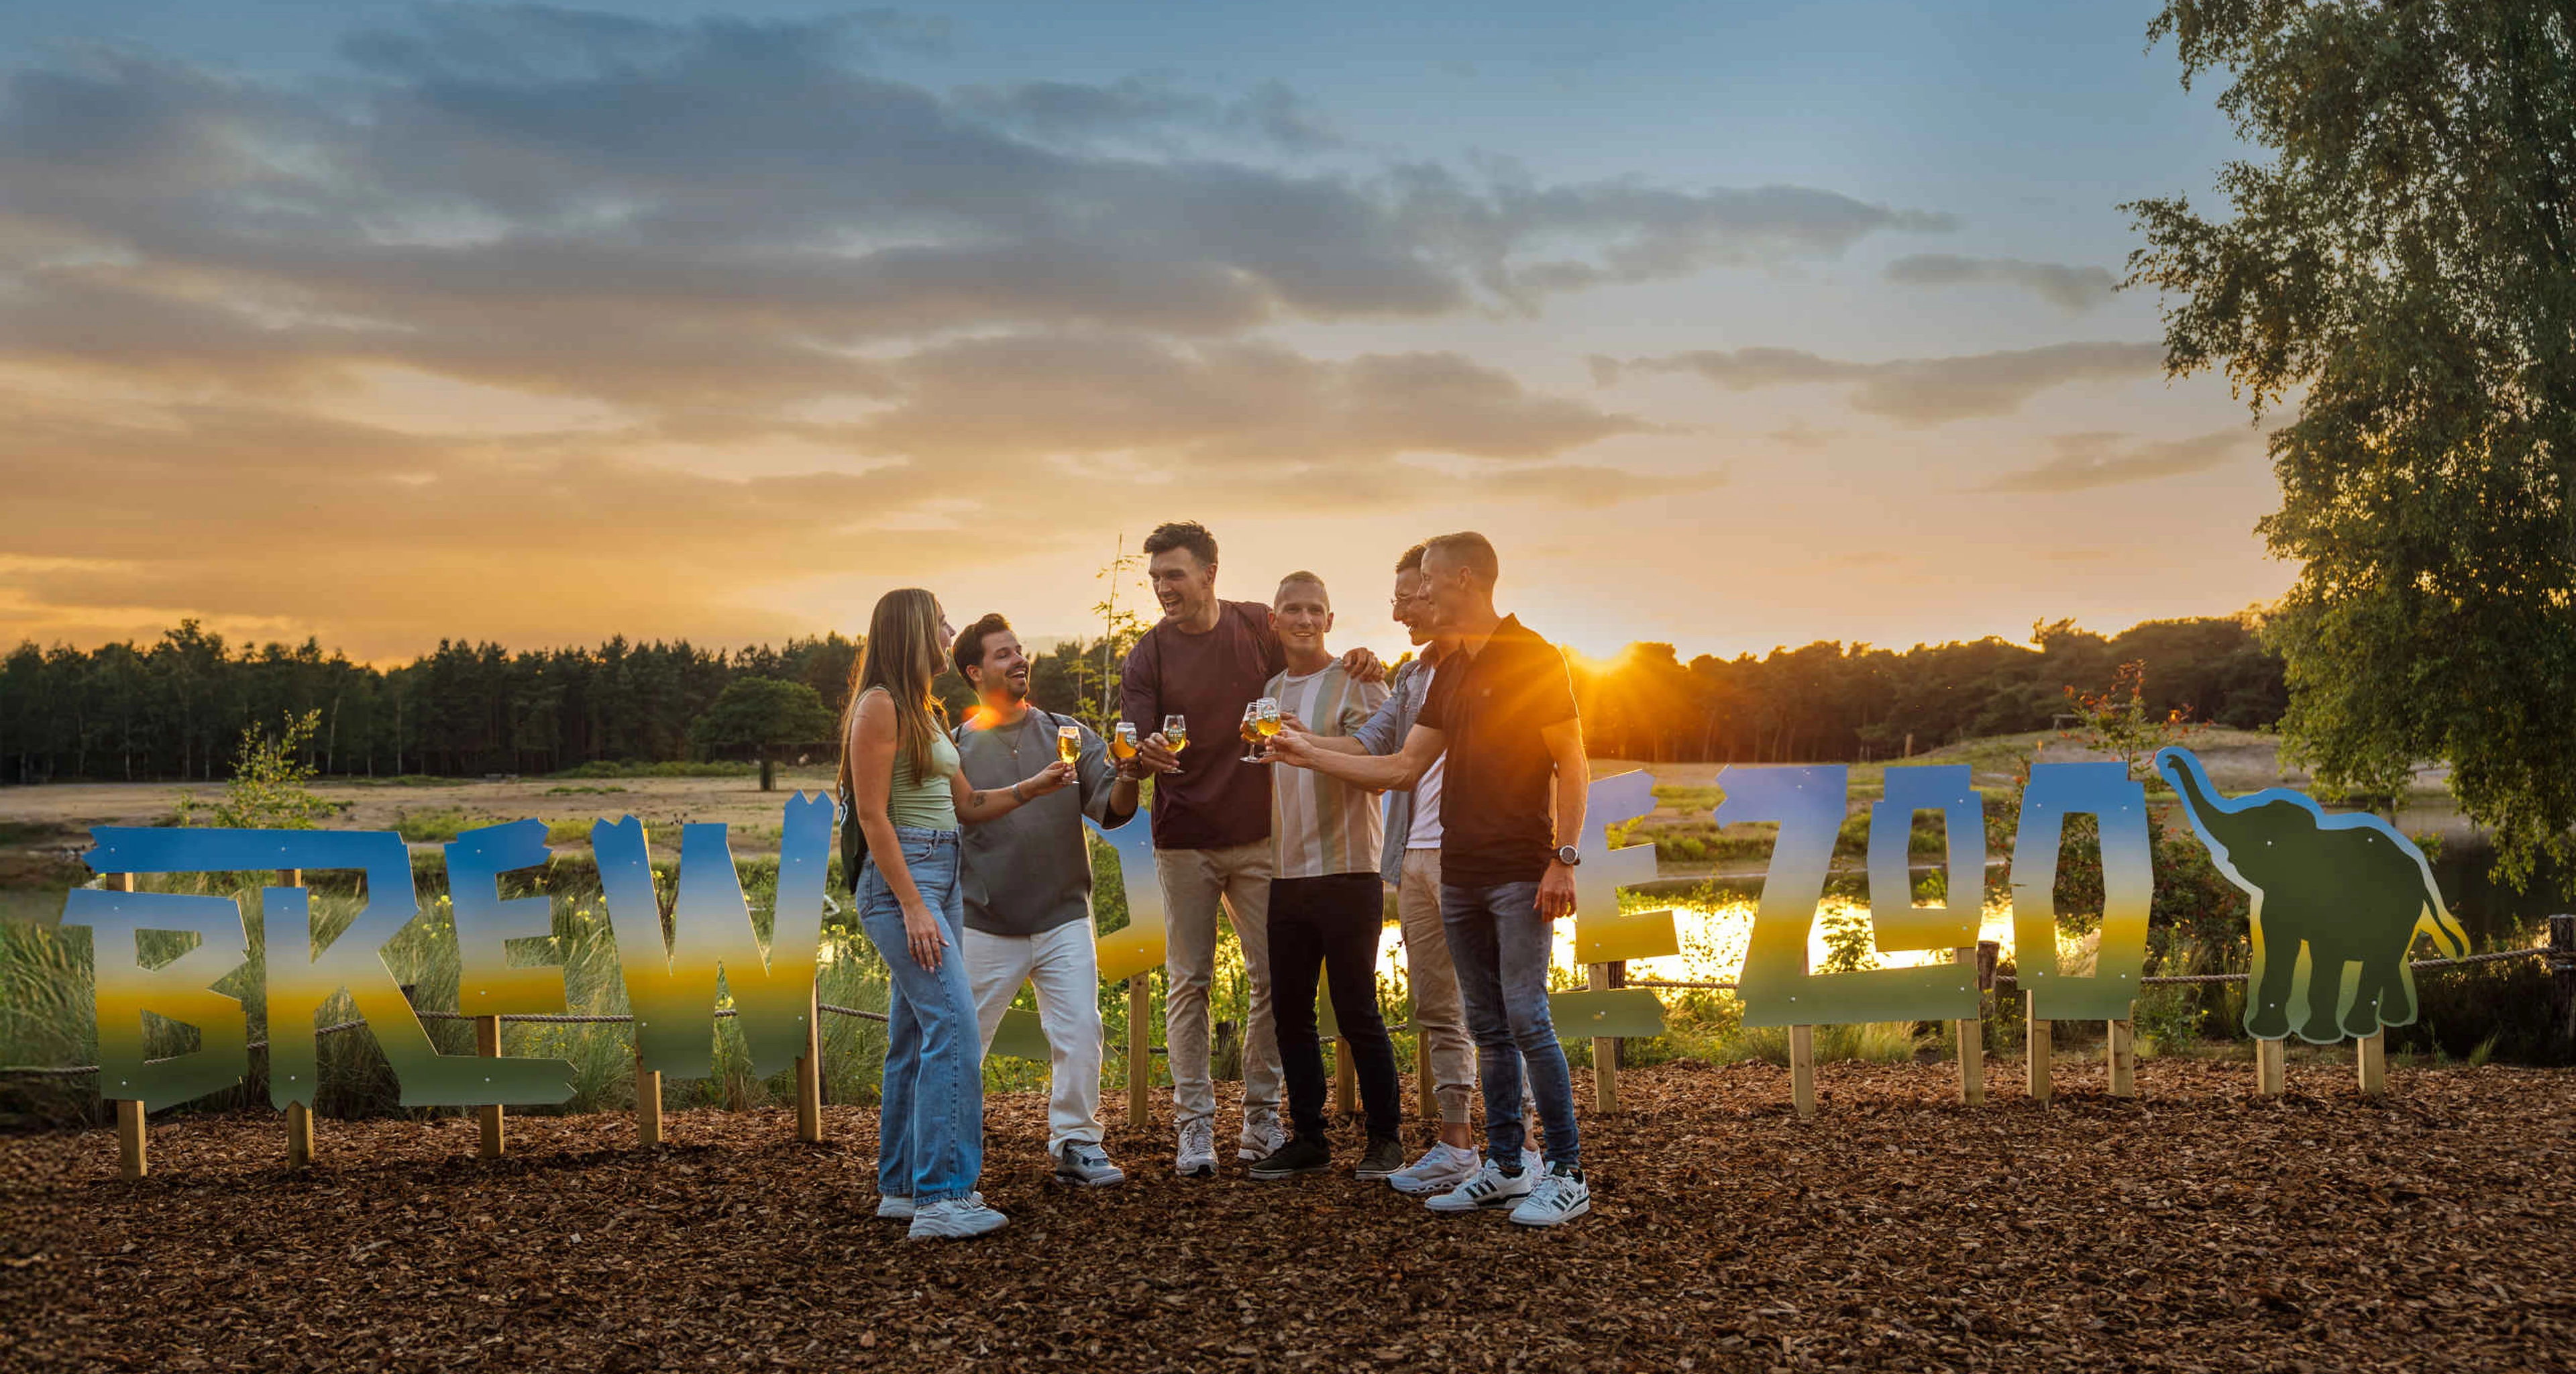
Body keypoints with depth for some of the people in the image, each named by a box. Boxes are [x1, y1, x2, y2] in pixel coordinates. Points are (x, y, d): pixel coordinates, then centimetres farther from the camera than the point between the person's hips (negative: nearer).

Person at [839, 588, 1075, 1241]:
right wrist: (913, 906, -20)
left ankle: (902, 1186, 18)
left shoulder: (922, 710, 18)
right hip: (900, 878, -10)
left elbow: (967, 804, 21)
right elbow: (872, 814, -15)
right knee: (953, 1024, -16)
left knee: (916, 1035, 11)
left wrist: (1032, 787, 7)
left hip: (942, 875, 10)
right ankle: (942, 1197, -15)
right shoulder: (880, 706, -10)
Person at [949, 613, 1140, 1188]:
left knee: (1080, 1032, -4)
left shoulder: (1067, 734, 5)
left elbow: (1110, 808, -3)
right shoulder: (957, 747, 0)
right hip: (986, 925, -1)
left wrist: (1126, 780, -23)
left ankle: (1075, 1144, 9)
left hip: (1064, 918, 1)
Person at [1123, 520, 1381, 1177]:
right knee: (1188, 983, 2)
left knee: (1272, 976, 5)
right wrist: (1147, 755, -33)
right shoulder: (1148, 656, -3)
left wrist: (1356, 665, -7)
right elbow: (1137, 749, -8)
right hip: (1185, 842, -2)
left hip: (1259, 834, 2)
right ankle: (1194, 1124, 10)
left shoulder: (1260, 627, 2)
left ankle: (1261, 1117, 17)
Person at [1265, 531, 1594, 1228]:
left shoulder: (1533, 659, -7)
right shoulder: (1449, 673, 16)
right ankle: (1503, 1168, 17)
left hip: (1520, 872, -7)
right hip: (1460, 874, 8)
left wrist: (1564, 859, -17)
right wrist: (1310, 755, 16)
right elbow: (1402, 767, 18)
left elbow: (1573, 766, -10)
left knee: (1526, 1019, -9)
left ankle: (1567, 1174, -1)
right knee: (1487, 1027, 9)